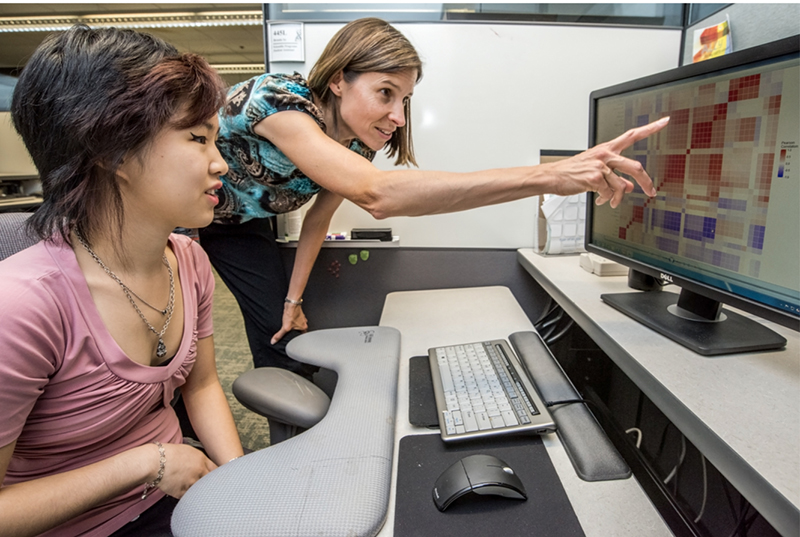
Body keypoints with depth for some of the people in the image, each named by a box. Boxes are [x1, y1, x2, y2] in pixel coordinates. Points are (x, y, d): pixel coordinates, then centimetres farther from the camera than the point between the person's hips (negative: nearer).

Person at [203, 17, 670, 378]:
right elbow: (377, 193, -56)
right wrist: (547, 177, -60)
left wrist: (293, 298, -3)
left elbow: (319, 218, -1)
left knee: (287, 341, 0)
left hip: (243, 223, 4)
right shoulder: (278, 99, -40)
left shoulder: (355, 142, -17)